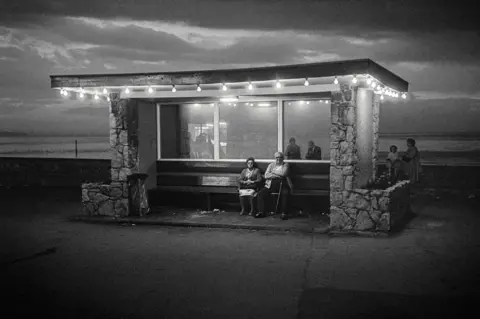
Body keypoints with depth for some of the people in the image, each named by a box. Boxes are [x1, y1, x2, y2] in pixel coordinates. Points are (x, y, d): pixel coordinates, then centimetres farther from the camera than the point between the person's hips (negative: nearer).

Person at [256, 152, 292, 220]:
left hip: (282, 184, -3)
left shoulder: (285, 165, 11)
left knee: (285, 193, -34)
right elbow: (266, 175, 2)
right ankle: (261, 212, -15)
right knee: (261, 193, -19)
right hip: (271, 184, 3)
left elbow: (283, 173, -10)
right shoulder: (271, 165, 16)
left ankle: (284, 213, -28)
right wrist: (278, 175, -7)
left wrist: (273, 172, 0)